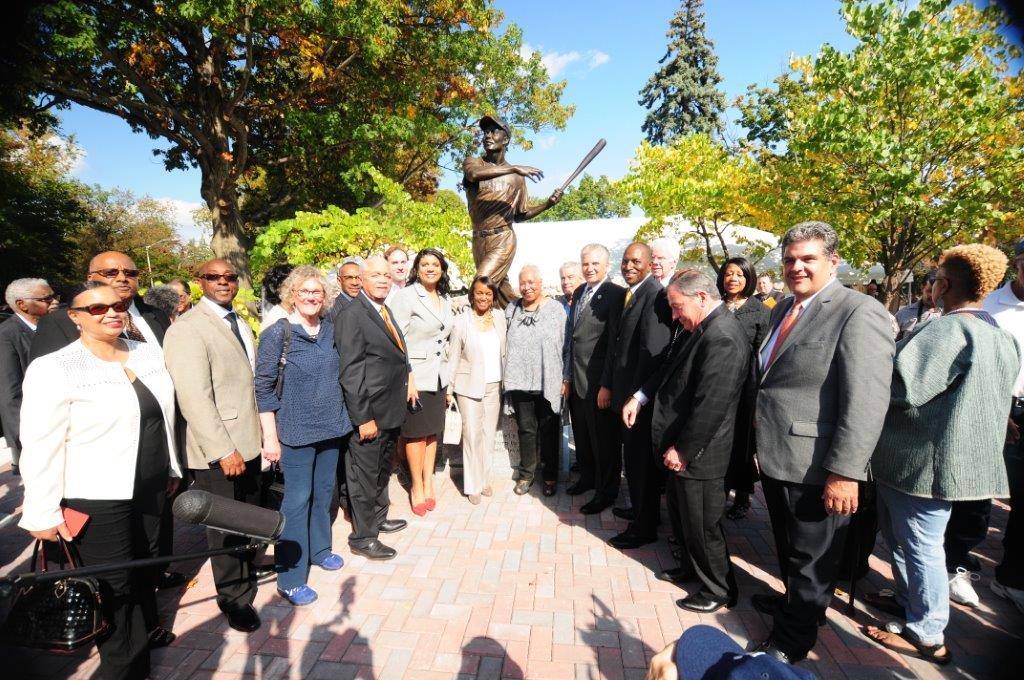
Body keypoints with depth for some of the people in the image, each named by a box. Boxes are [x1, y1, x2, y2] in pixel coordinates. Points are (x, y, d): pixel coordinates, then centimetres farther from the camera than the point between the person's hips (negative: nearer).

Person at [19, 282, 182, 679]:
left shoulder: (148, 352, 1)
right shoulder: (53, 369, -15)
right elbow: (40, 447, -13)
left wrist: (171, 467, 15)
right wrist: (43, 515, -11)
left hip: (150, 486, 5)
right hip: (98, 498, -5)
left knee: (146, 565, 21)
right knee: (114, 586, 10)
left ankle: (144, 629, 46)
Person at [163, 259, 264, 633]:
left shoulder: (239, 322, 10)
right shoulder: (188, 329, -16)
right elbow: (194, 397, -22)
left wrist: (263, 433, 10)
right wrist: (223, 451, -23)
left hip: (249, 442, 8)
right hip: (218, 451, -8)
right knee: (225, 527, 9)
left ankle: (246, 569, 47)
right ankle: (234, 596, 29)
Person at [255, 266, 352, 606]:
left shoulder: (330, 328, 1)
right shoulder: (277, 333, -12)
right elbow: (263, 387, -11)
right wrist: (270, 437, -11)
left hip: (331, 426, 5)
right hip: (296, 431, -5)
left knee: (323, 492, 17)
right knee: (297, 500, 2)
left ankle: (318, 549, 37)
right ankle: (290, 579, 16)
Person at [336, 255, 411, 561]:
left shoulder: (385, 310, 11)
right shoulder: (352, 315, -17)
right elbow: (350, 372, -21)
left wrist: (407, 380, 11)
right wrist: (363, 418, -22)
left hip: (390, 411, 9)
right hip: (369, 414, -9)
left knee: (382, 470, 24)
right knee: (365, 475, 6)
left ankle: (378, 518, 43)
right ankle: (363, 537, 23)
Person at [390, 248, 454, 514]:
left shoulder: (446, 300, 10)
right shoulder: (406, 296, -9)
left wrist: (448, 377, 13)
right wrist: (407, 379, -17)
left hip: (439, 376, 5)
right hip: (415, 376, -5)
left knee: (433, 431, 12)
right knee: (416, 433, 5)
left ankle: (428, 483, 26)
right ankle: (417, 488, 20)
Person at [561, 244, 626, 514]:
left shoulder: (615, 294, -13)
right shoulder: (579, 292, 11)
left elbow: (615, 341, -16)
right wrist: (567, 376, 11)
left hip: (598, 380, -7)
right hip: (576, 379, 7)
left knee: (604, 439, 8)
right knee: (582, 435, 21)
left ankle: (606, 492, 25)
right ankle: (588, 477, 41)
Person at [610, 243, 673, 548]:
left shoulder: (654, 294, -18)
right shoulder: (629, 294, 11)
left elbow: (653, 351, -24)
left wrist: (638, 398, -24)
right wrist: (607, 384, 10)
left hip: (641, 397, -8)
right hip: (625, 391, 9)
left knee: (640, 460, 5)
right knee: (633, 457, 21)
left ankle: (644, 528, 22)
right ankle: (640, 510, 40)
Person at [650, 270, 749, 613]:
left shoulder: (722, 337, -24)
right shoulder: (707, 329, 8)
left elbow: (711, 404, -27)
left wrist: (683, 450, -20)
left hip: (696, 456, -9)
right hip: (682, 449, 10)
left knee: (702, 526, 9)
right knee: (687, 518, 24)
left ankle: (719, 591, 29)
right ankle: (693, 568, 44)